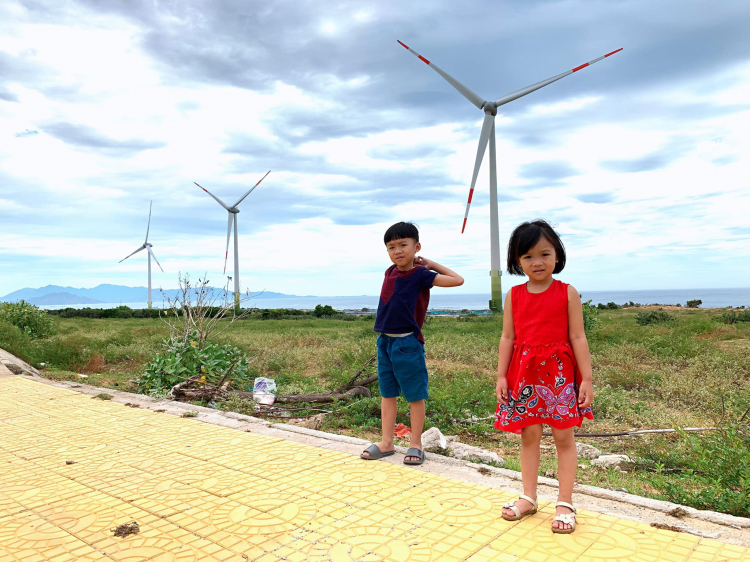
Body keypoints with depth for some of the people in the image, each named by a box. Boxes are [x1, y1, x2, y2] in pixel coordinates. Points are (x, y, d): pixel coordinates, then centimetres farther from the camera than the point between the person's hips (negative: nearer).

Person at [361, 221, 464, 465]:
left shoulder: (420, 275, -10)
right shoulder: (390, 273, 6)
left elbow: (458, 280, -12)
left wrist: (431, 263, -6)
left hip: (408, 343, -6)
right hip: (384, 340, 6)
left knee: (415, 395, 5)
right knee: (387, 393, 12)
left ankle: (415, 445, 17)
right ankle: (386, 443, 23)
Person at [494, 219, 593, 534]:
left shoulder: (567, 294, -3)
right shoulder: (514, 296, 3)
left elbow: (577, 338, -3)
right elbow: (507, 338, 4)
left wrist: (587, 378, -5)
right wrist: (501, 376, 1)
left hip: (560, 372, -2)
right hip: (524, 373, 3)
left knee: (563, 436, 7)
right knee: (528, 435, 12)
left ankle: (565, 504, 18)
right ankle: (528, 497, 26)